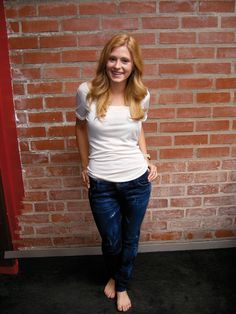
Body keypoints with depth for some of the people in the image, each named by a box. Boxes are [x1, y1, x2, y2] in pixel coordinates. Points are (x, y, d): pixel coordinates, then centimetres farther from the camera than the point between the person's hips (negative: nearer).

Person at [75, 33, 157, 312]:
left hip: (137, 181, 2)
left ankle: (122, 285, 48)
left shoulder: (141, 96, -5)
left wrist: (146, 159, 2)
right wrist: (85, 166, 8)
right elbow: (80, 127, 6)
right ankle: (113, 275, 54)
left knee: (130, 240, 19)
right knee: (111, 241, 17)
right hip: (101, 184, -1)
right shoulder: (87, 92, -10)